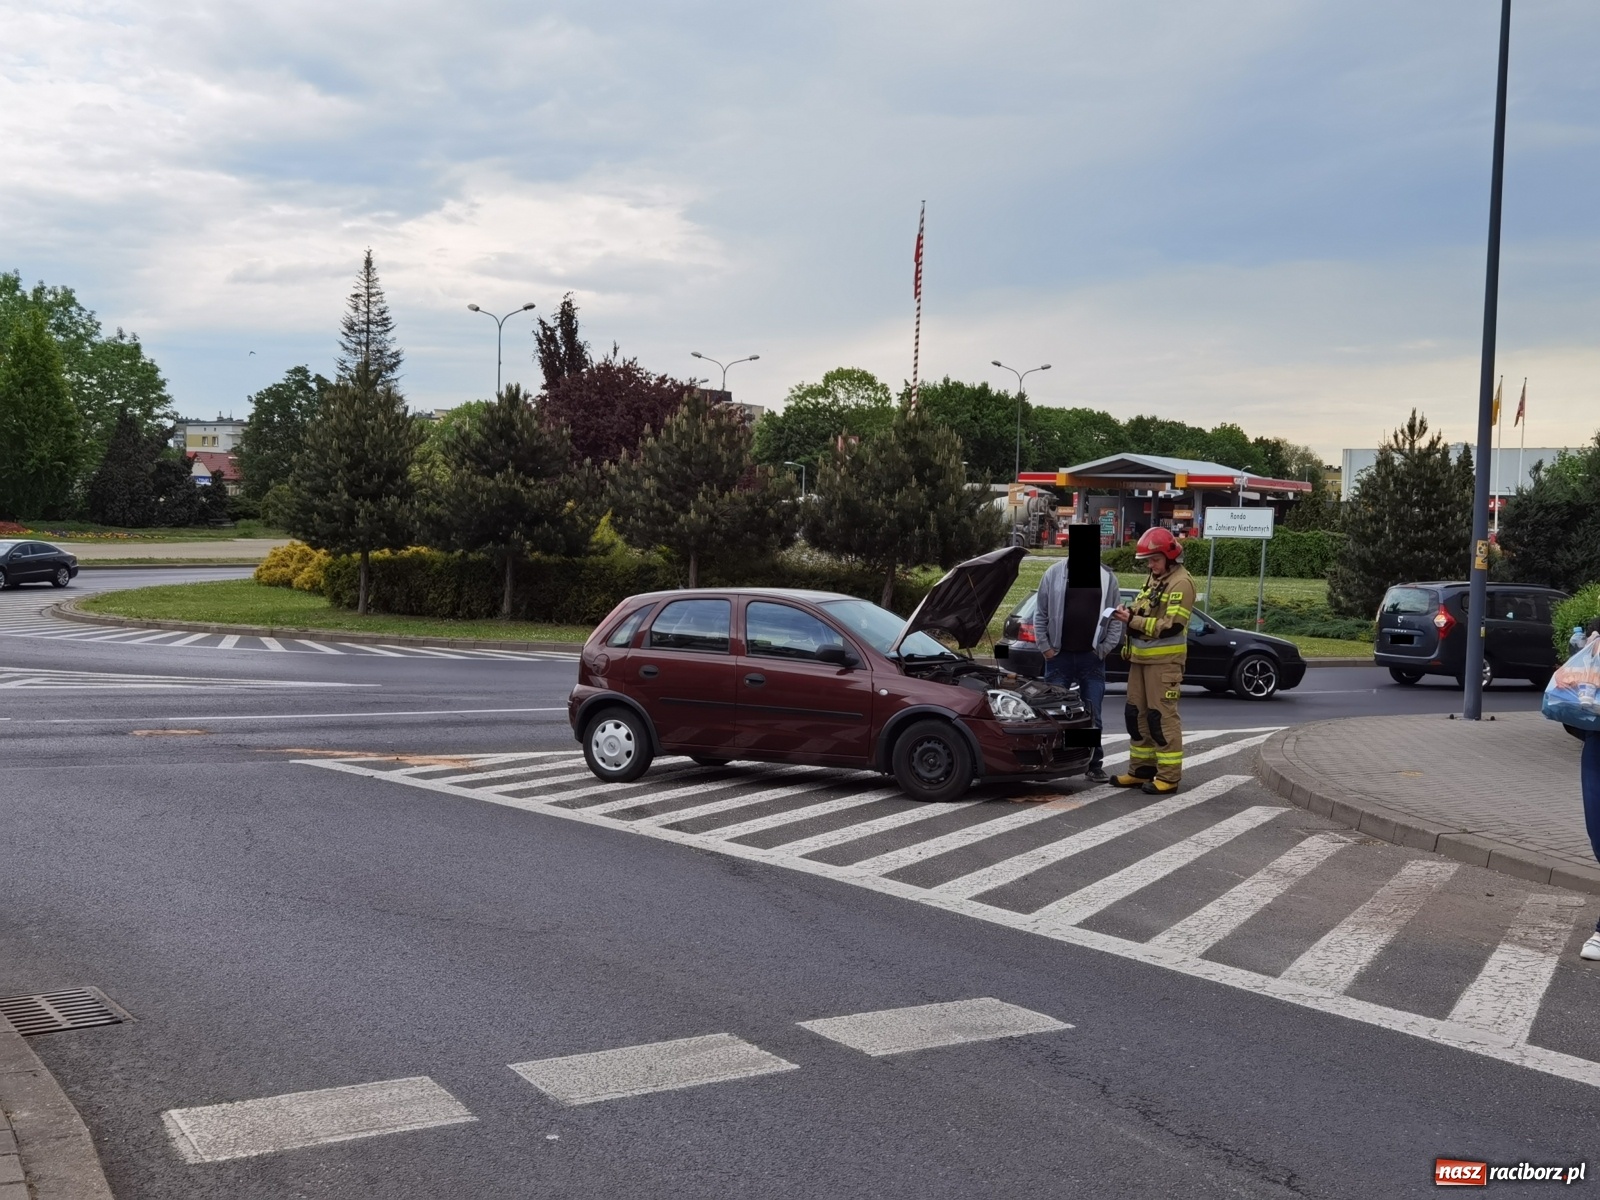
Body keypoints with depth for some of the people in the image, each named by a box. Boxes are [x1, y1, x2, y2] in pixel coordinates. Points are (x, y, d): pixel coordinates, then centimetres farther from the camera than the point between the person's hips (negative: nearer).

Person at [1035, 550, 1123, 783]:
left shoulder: (1107, 578, 5)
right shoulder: (1055, 572, 1)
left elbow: (1116, 617, 7)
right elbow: (1040, 613, 3)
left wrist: (1105, 648, -2)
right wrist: (1045, 646, -1)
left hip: (1092, 658, 1)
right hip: (1059, 656, -1)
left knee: (1092, 714, 4)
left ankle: (1094, 765, 12)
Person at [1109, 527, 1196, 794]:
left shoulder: (1181, 583, -11)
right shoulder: (1153, 580, 18)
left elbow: (1172, 625, -20)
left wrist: (1133, 620, -22)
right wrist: (1129, 614, 5)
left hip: (1164, 660, -9)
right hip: (1141, 657, 9)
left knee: (1162, 717, -7)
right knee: (1137, 714, 11)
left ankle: (1169, 776, -3)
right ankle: (1141, 770, 19)